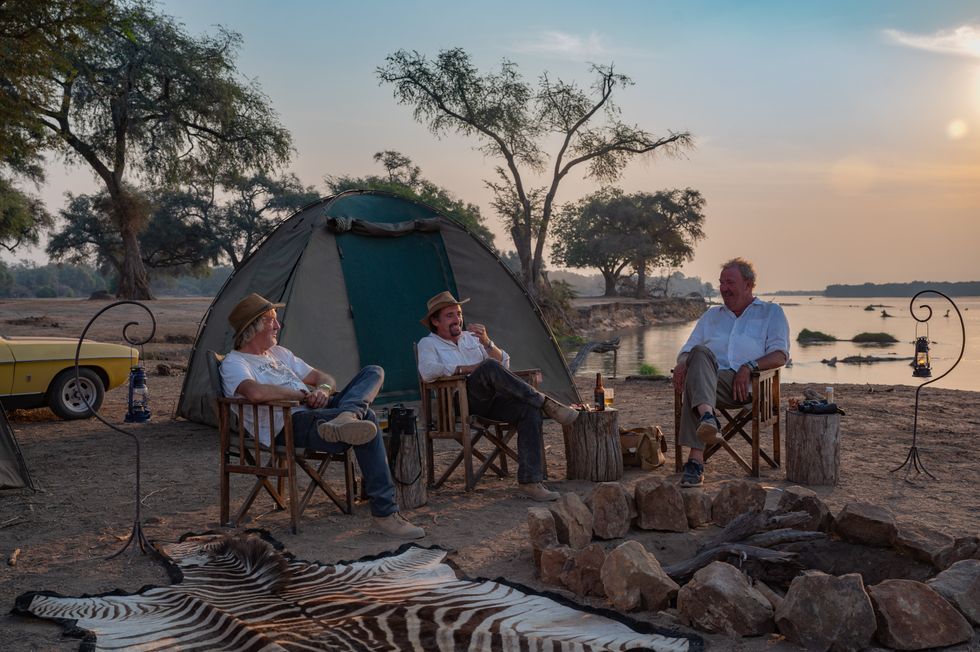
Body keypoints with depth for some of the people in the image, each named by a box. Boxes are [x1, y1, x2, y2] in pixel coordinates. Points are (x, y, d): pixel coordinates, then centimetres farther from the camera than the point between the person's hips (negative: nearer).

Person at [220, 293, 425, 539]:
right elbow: (256, 392, -23)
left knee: (373, 372, -5)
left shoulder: (279, 353, 29)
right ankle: (385, 514, -32)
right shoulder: (234, 363, 2)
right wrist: (304, 394, -11)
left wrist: (323, 390, -2)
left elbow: (325, 378, 25)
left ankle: (344, 418, -38)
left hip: (319, 412, 9)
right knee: (366, 416, -30)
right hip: (290, 425, -9)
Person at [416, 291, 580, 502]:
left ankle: (530, 481, -27)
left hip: (492, 399, 5)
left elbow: (505, 364, 18)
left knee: (530, 410, -25)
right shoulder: (429, 344, 11)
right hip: (461, 401, -5)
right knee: (489, 367, -34)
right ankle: (544, 402, -27)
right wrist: (468, 369, -10)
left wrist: (487, 342, -1)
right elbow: (427, 371, -12)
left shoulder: (471, 337, 26)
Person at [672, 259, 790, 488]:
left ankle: (695, 460, -52)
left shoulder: (771, 312, 22)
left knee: (695, 382, -37)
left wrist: (749, 366, -13)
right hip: (708, 375, 3)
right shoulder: (712, 314, 35)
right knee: (700, 352, -35)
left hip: (746, 383, -3)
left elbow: (780, 355, 7)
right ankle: (707, 416, -60)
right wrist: (682, 363, -1)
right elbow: (689, 348, 26)